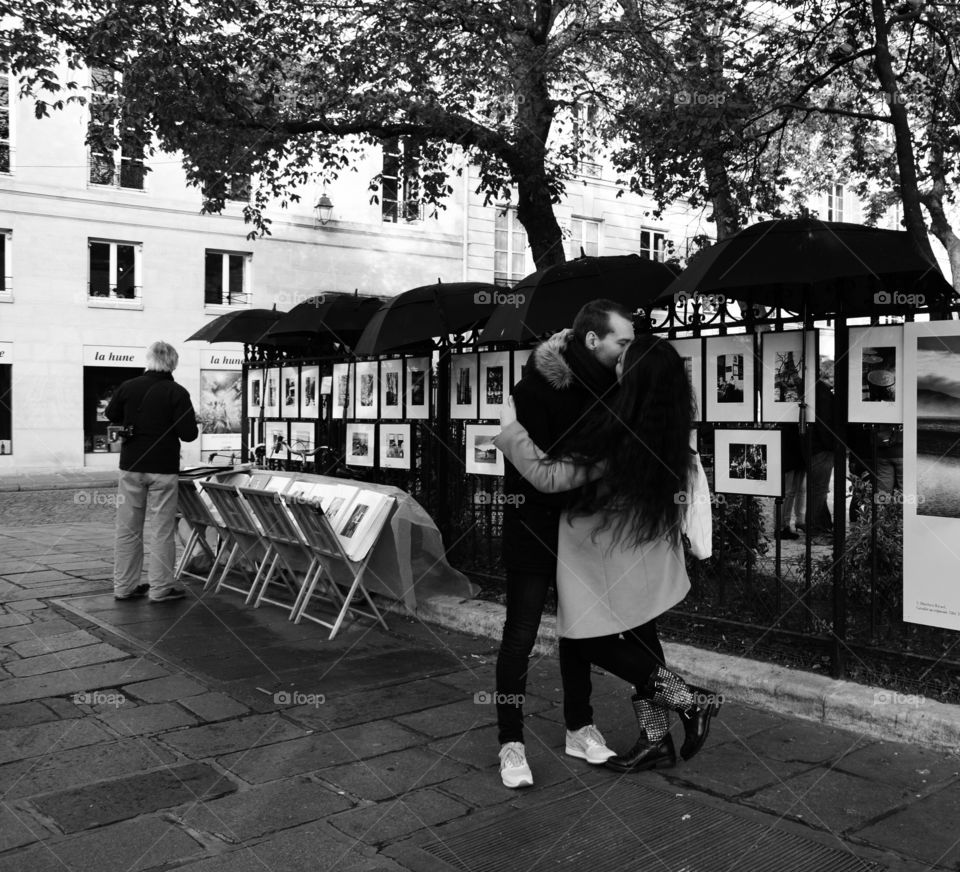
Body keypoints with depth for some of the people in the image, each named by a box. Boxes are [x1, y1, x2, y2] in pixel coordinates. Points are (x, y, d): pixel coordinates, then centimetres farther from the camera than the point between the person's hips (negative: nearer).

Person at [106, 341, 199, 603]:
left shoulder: (127, 387, -1)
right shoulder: (177, 393, -11)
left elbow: (111, 415, 17)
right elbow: (188, 434, -13)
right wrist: (181, 424, 8)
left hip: (130, 467, 4)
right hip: (163, 468, -4)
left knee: (128, 529, 11)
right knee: (163, 530, 3)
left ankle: (124, 586, 17)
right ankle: (160, 588, 6)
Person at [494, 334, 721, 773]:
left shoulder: (617, 437, -27)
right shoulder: (668, 432, -3)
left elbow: (550, 476, -24)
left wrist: (510, 428, -14)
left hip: (612, 561, -8)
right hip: (644, 560, 8)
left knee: (586, 641, 3)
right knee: (639, 639, 15)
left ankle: (691, 699, 6)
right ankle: (655, 739, 23)